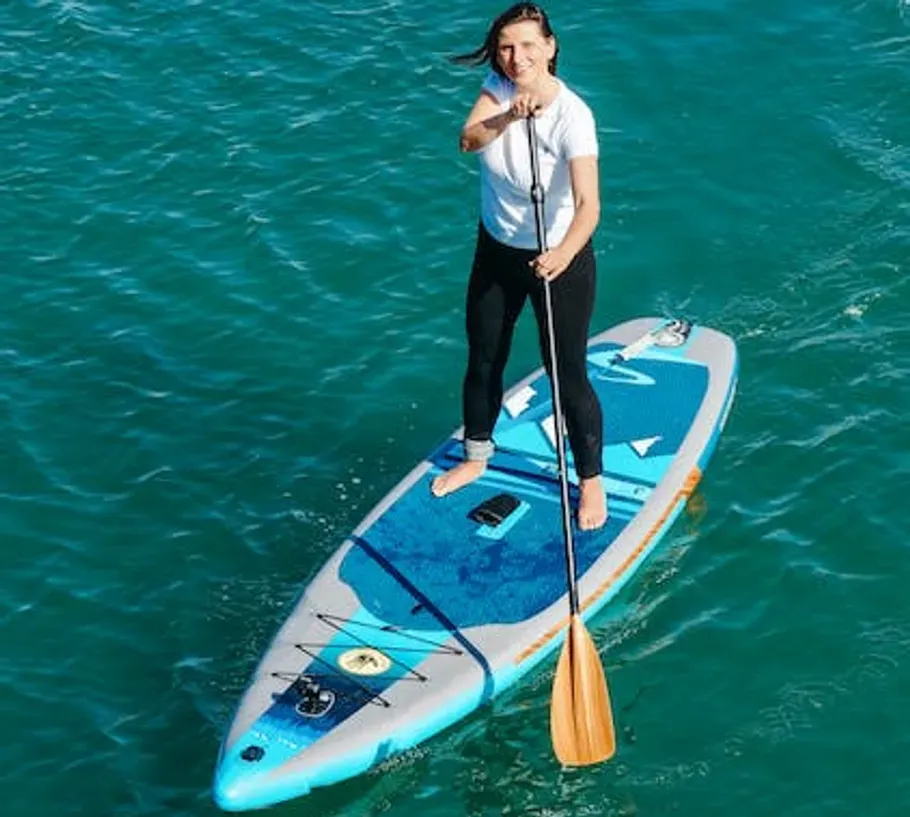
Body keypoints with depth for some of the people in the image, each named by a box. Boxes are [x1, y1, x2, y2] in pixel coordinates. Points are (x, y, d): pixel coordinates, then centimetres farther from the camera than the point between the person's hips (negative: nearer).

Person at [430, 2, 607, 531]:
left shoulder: (572, 115, -27)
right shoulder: (498, 88, -10)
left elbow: (588, 204, -36)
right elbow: (469, 139, -26)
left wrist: (564, 254, -54)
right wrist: (509, 117, -45)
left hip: (559, 259, -6)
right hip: (497, 251, 6)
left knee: (568, 376, 1)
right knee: (483, 363, 19)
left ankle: (592, 484, 21)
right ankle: (476, 458, 42)